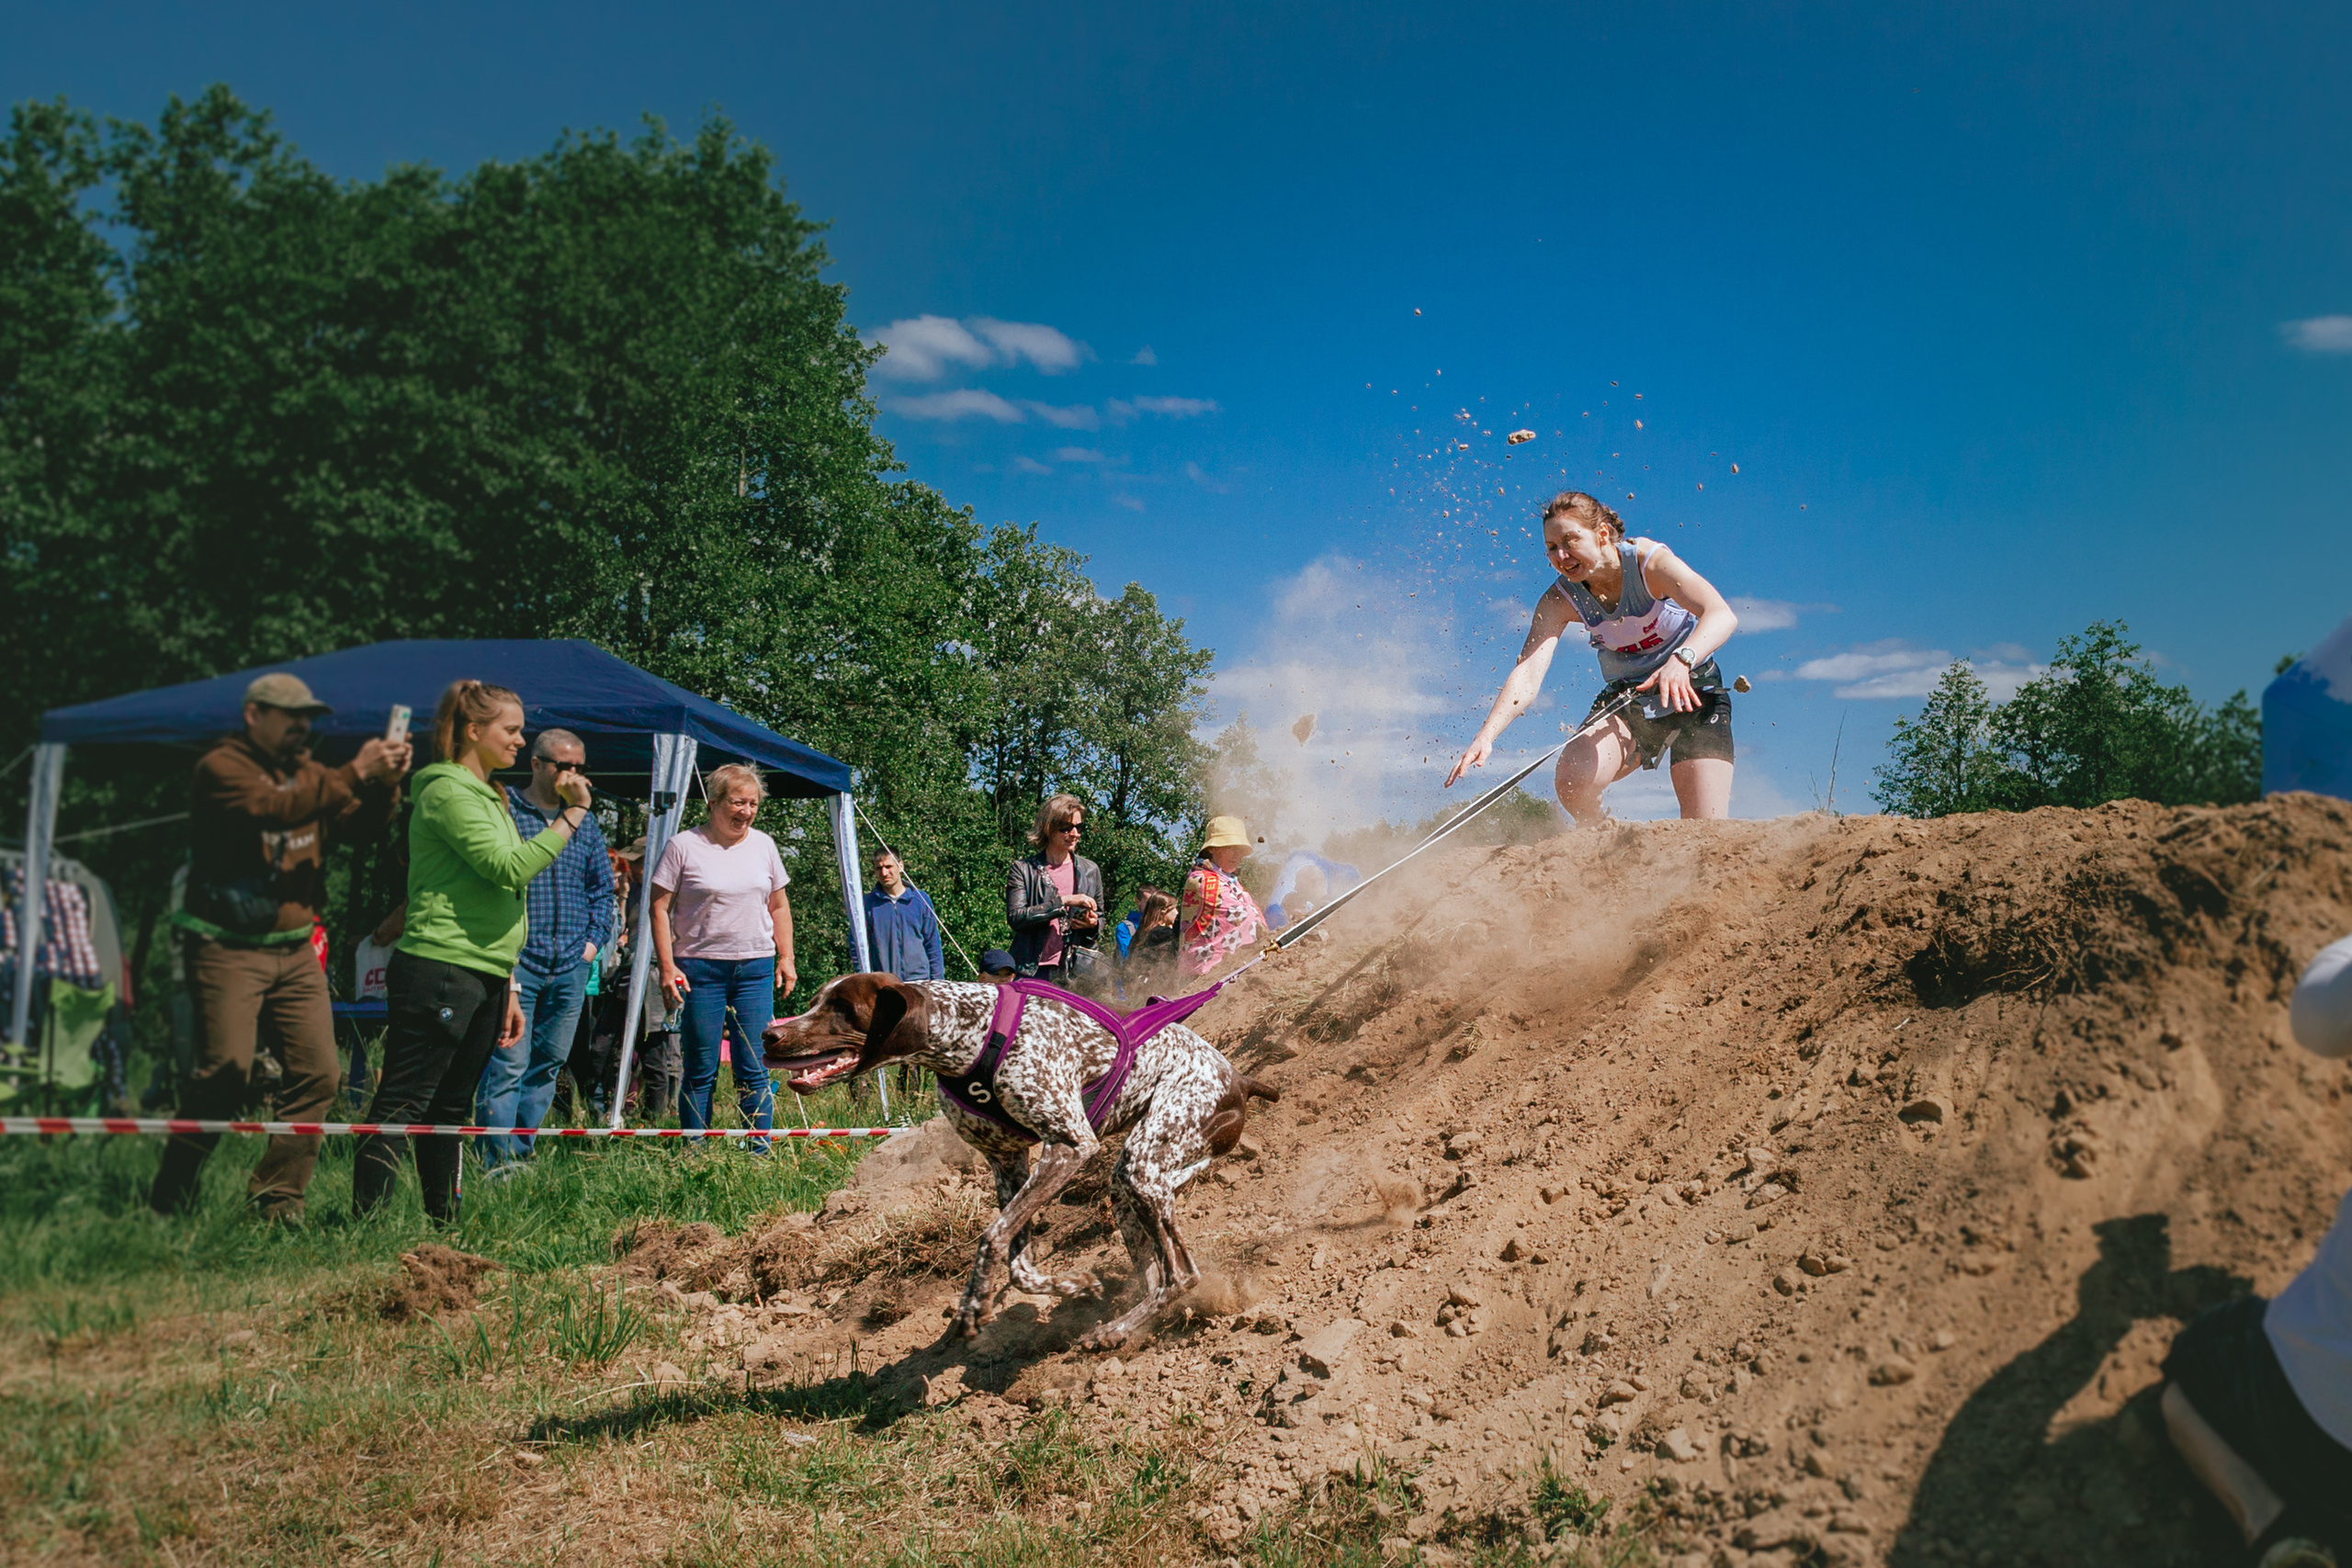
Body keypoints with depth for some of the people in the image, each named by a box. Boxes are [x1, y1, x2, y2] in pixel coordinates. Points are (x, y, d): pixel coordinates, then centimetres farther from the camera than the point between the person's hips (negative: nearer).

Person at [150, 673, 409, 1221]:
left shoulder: (308, 774, 17)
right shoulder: (221, 768, -4)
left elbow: (368, 822, 9)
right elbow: (271, 808, -23)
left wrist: (386, 781, -11)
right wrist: (353, 773, -26)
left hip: (295, 951, 6)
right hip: (227, 948, -6)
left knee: (319, 1072, -2)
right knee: (226, 1069, -12)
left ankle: (276, 1197, 6)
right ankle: (169, 1199, 2)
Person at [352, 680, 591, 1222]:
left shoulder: (487, 796, 22)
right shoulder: (448, 791, -8)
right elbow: (509, 867, -19)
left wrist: (507, 989, 21)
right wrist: (571, 816, -13)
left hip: (482, 976, 10)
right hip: (439, 971, -10)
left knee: (450, 1109, 13)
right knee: (402, 1105, -8)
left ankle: (444, 1223, 17)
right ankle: (365, 1223, -6)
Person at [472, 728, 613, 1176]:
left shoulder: (586, 822, 15)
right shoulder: (502, 810, -2)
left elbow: (602, 887, 24)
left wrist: (595, 938, 12)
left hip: (571, 966, 6)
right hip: (517, 960, -6)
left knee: (549, 1065, 8)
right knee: (508, 1064, -10)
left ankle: (521, 1152, 15)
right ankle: (498, 1160, -8)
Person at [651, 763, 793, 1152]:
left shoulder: (763, 845, 10)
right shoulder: (684, 846, -3)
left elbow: (779, 906, 17)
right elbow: (660, 908, -2)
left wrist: (786, 957, 10)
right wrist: (667, 966, -9)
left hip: (756, 968, 3)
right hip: (700, 968, -3)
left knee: (754, 1068, 1)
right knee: (701, 1070, 1)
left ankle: (760, 1151, 6)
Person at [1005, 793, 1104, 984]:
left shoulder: (1090, 871, 14)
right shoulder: (1023, 869, 3)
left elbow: (1100, 918, 24)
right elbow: (1016, 917, -10)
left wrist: (1093, 924, -1)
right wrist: (1063, 902, -15)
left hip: (1075, 972, 3)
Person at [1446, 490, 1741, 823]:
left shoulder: (1648, 561, -23)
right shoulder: (1560, 600, -13)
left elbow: (1723, 616, -36)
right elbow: (1528, 671, -25)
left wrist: (1680, 660, -57)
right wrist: (1486, 736, -41)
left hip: (1693, 691, -3)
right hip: (1625, 698, 3)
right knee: (1571, 778, -25)